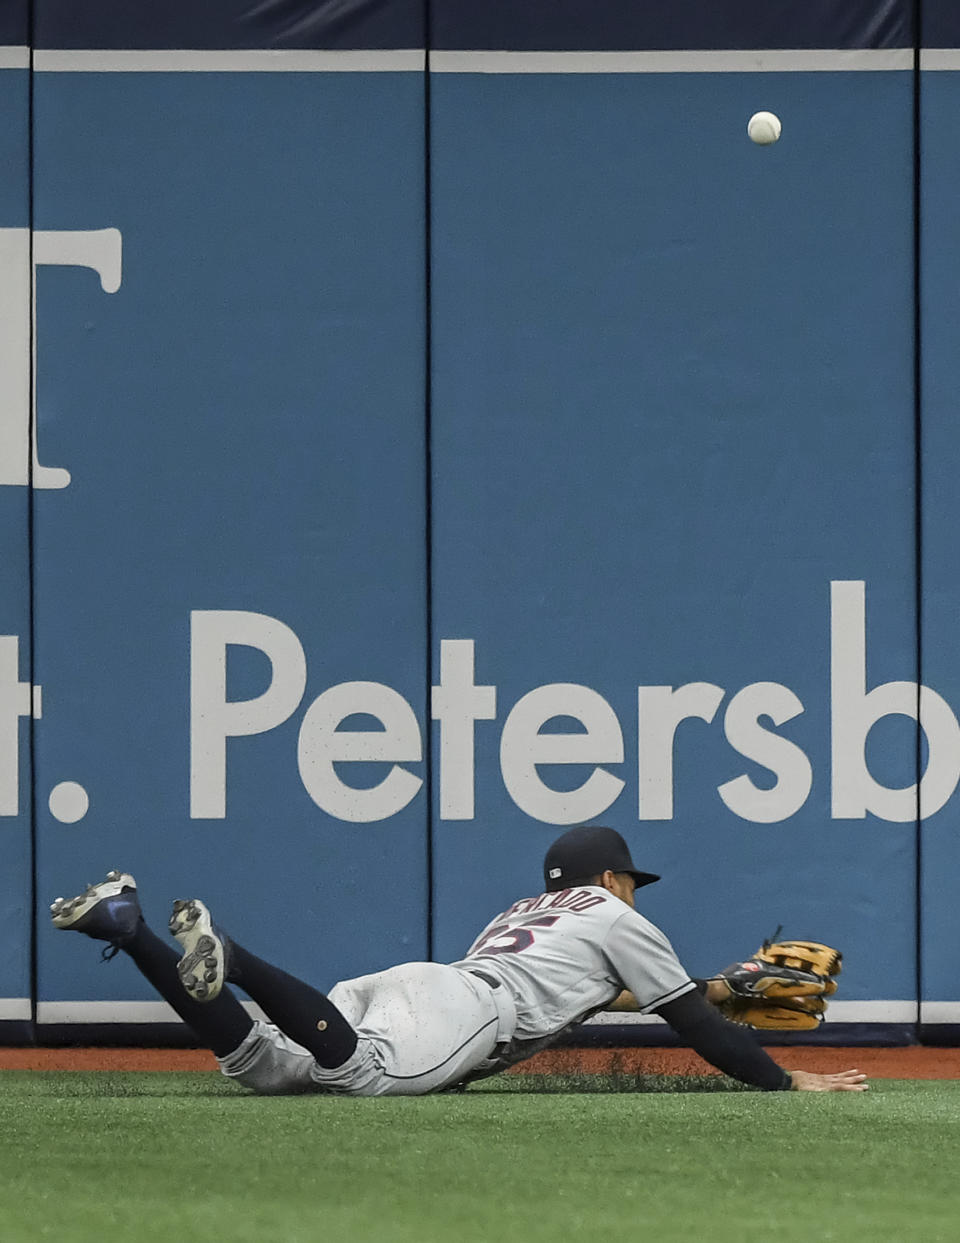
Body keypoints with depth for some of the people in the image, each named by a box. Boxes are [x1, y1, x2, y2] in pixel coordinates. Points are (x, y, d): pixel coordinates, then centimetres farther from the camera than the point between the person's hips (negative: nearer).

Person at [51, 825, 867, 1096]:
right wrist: (786, 1081, 21)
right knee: (360, 1068, -35)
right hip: (459, 1009, -7)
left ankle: (128, 926, -21)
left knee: (261, 1062, -10)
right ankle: (224, 957, -48)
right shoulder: (616, 921, 21)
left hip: (406, 988, 7)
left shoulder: (524, 913, 42)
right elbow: (692, 1023, 17)